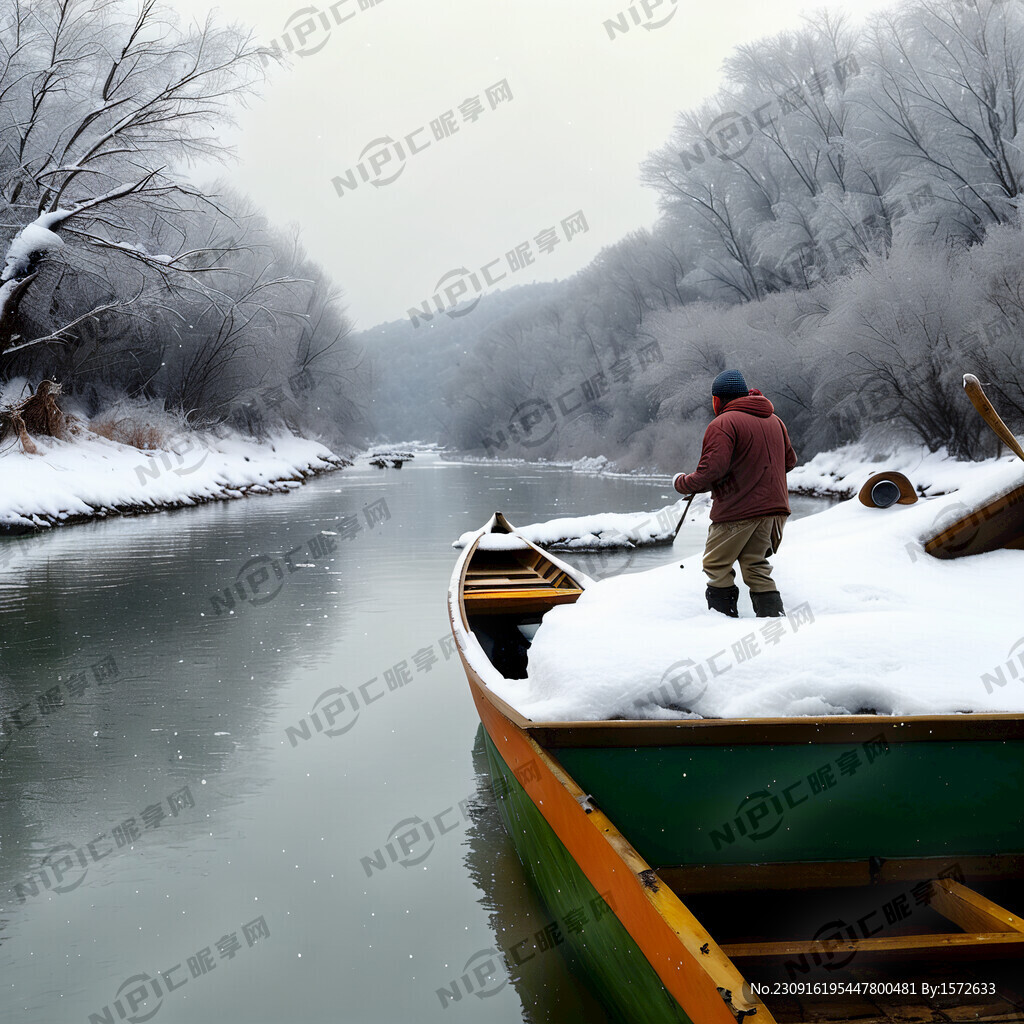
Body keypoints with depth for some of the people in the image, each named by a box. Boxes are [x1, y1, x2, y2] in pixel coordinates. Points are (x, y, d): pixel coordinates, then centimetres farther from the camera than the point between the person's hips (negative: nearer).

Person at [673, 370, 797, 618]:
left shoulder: (723, 424, -11)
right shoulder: (775, 421, 13)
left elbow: (712, 470, -20)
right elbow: (789, 460, 21)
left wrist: (683, 483, -4)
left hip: (737, 511, -7)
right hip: (774, 507, 7)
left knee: (716, 566, 5)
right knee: (756, 567, 14)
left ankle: (725, 616, 2)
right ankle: (773, 614, 6)